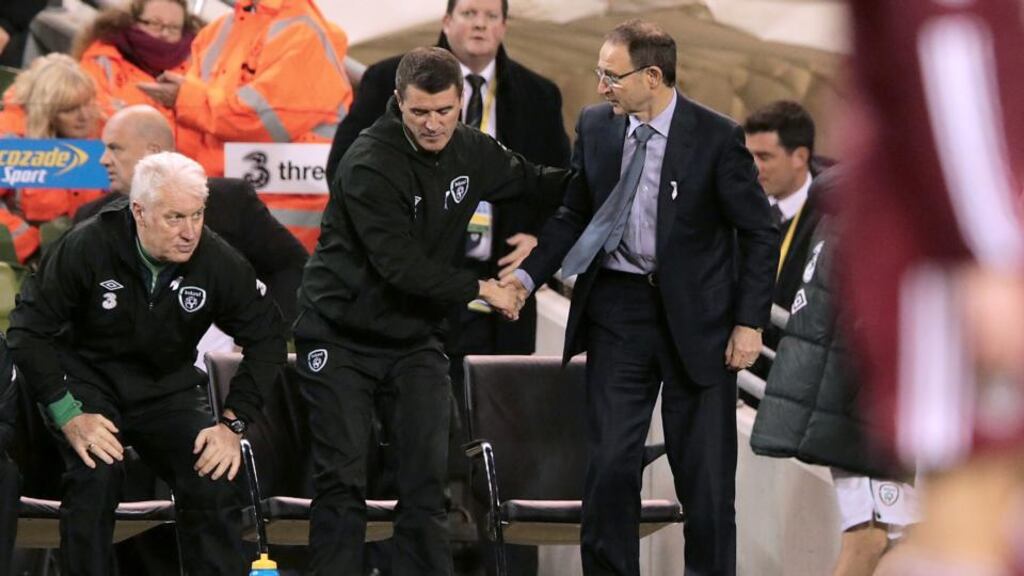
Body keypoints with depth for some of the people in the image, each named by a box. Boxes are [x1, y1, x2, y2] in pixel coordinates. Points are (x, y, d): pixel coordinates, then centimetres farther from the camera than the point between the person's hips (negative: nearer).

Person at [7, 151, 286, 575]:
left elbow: (265, 338, -2)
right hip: (89, 377, -2)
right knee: (95, 477, -28)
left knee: (213, 481, -17)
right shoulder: (85, 249, -21)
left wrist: (233, 423, -10)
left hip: (168, 385, 3)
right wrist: (68, 415, -20)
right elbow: (30, 330, -14)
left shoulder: (219, 262, -14)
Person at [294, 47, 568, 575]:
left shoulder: (471, 151, -2)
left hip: (416, 334, 5)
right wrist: (478, 289, -16)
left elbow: (533, 182, 18)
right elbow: (400, 265, -24)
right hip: (341, 334, -5)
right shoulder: (370, 164, -22)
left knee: (428, 473, -3)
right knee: (341, 477, -4)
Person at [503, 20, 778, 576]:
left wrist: (749, 321, -9)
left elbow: (759, 231, -4)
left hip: (695, 316, -3)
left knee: (704, 476, 3)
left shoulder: (716, 137, -10)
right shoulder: (595, 127, 1)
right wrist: (527, 274, -2)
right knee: (609, 466, 0)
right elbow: (574, 213, 11)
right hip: (617, 308, 3)